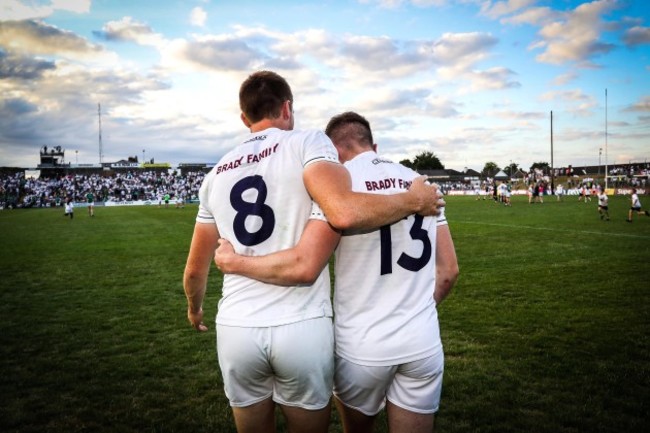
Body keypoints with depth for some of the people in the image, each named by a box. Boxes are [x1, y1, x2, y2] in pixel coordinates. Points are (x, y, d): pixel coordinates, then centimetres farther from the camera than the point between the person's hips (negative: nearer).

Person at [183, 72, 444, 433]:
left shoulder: (217, 174, 10)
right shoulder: (308, 142, -3)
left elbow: (196, 269, 16)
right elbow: (344, 213, -22)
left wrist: (195, 309, 36)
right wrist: (414, 201, -6)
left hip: (237, 328, 4)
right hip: (302, 327, -3)